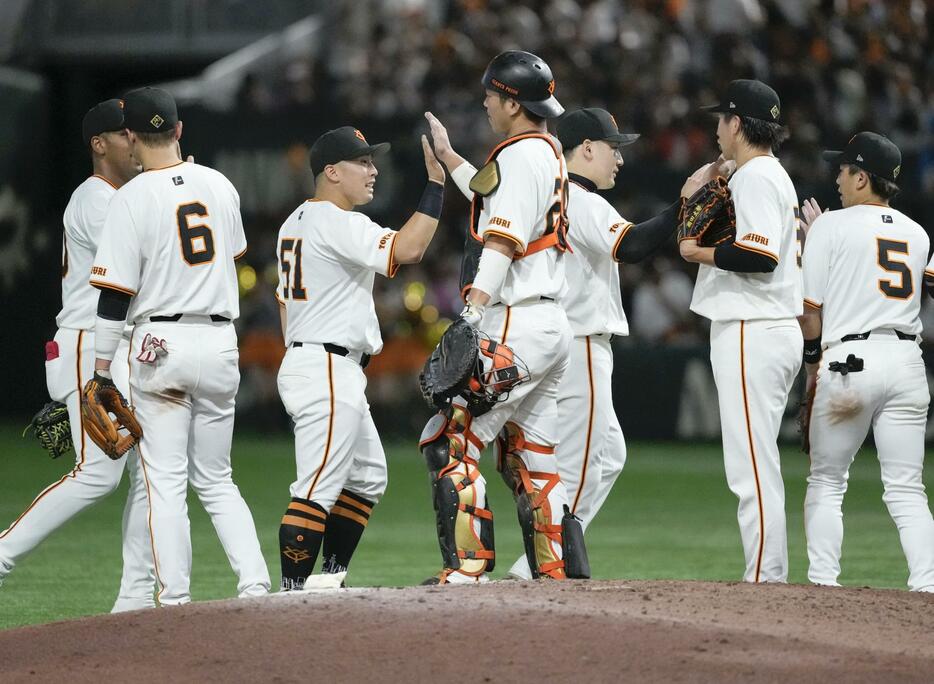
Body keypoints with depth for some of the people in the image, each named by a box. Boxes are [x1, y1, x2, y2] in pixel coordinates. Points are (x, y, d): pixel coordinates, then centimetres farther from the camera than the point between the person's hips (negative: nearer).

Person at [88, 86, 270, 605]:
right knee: (216, 480, 13)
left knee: (166, 481, 1)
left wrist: (101, 372, -6)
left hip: (161, 346, -5)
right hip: (220, 343, 5)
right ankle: (255, 585, -1)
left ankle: (175, 598, -3)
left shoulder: (133, 197, -10)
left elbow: (116, 294, -11)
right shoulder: (220, 186, 6)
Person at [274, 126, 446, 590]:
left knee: (367, 476, 19)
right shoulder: (337, 223, -15)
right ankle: (292, 594, -15)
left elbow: (284, 300, 21)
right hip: (328, 373, -11)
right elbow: (406, 250, -26)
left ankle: (329, 580, 21)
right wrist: (436, 184, -24)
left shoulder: (295, 222, 17)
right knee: (317, 489, -13)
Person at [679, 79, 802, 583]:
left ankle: (763, 578, -13)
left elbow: (761, 256, -24)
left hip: (752, 334, -11)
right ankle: (771, 578, 15)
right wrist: (692, 199, 15)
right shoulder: (771, 174, 21)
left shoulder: (756, 176, -11)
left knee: (752, 466, -11)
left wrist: (700, 253, -10)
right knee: (756, 464, 13)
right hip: (774, 332, 11)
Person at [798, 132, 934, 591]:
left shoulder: (832, 227, -2)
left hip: (850, 362, -4)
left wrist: (813, 361, 12)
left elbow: (810, 306, -2)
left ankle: (822, 583, 0)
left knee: (826, 482, 8)